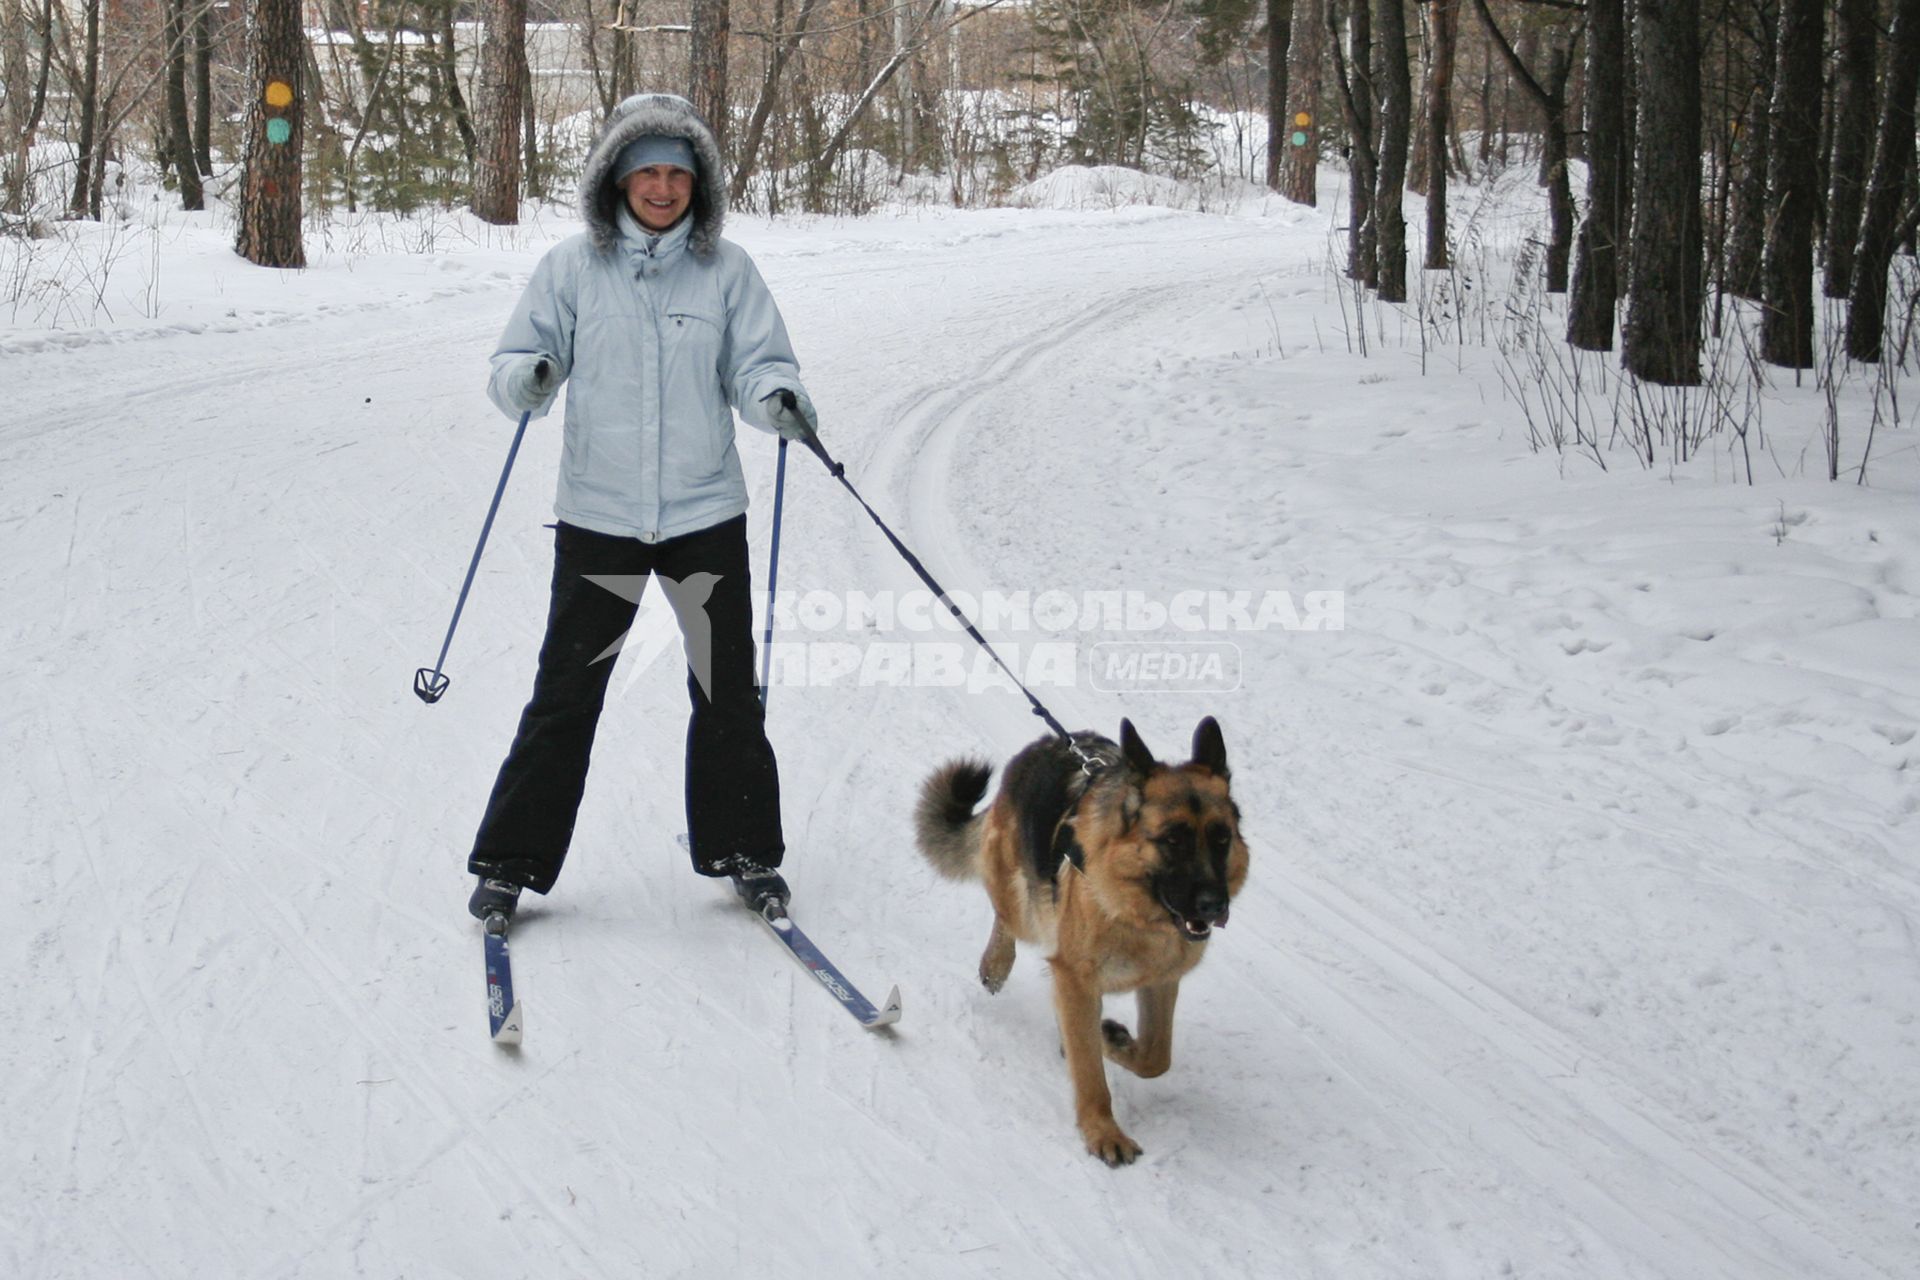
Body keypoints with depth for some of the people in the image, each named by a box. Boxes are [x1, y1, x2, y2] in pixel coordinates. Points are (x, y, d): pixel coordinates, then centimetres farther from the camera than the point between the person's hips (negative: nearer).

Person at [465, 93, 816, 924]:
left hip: (706, 514, 1)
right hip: (598, 515, -1)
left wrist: (777, 398, -22)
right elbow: (517, 364, 0)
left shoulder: (727, 271, 1)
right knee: (564, 697, 2)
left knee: (728, 694, 9)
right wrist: (526, 381, -23)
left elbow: (756, 364, 0)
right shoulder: (570, 269, -1)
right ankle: (510, 862, 14)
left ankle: (744, 852, 26)